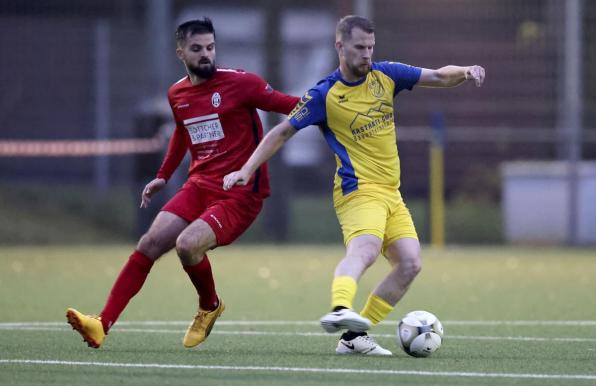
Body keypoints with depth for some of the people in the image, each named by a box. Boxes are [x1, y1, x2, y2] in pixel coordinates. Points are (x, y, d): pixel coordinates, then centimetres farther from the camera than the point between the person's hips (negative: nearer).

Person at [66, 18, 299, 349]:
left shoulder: (240, 83, -9)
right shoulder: (178, 94, 11)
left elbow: (290, 106, -10)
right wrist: (163, 176, 33)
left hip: (240, 194, -6)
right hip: (199, 186, 6)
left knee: (187, 244, -26)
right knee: (150, 243, -9)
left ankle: (210, 306, 4)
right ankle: (102, 325, -10)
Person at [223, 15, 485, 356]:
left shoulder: (384, 75, 8)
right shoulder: (324, 95, -5)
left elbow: (438, 77, 11)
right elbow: (283, 132, 2)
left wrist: (465, 72, -10)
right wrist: (247, 170, -3)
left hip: (391, 193, 7)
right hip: (359, 189, -7)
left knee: (410, 263, -7)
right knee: (365, 249, -34)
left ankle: (355, 336, -4)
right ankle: (340, 309, -62)